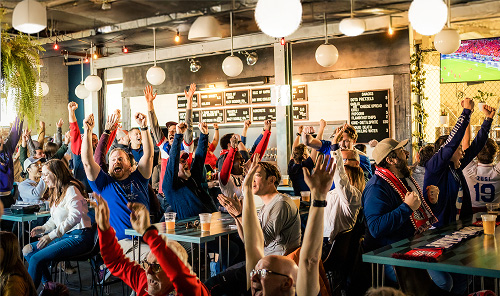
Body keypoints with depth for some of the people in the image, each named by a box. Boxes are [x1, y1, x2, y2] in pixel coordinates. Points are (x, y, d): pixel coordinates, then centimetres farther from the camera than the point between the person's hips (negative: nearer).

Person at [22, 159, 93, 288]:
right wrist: (44, 228, 6)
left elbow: (75, 217, -23)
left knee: (37, 258, -20)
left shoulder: (71, 190, -11)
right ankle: (48, 284, 0)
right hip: (65, 235, 10)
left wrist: (51, 235, -24)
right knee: (27, 250, 0)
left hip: (79, 236, -10)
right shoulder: (55, 192, 20)